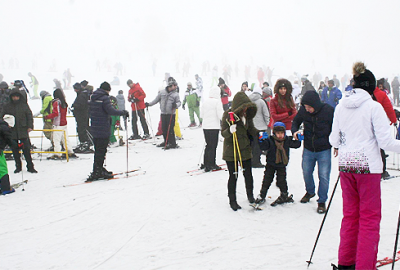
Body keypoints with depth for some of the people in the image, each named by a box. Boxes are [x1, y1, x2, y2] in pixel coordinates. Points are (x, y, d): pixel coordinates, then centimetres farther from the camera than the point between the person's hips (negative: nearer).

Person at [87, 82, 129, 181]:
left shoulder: (92, 98, 12)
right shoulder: (104, 98, -14)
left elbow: (90, 111, 19)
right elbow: (111, 111, -21)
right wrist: (124, 112, -13)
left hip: (94, 128, 8)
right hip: (103, 129, -8)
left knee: (98, 150, 17)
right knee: (101, 150, -4)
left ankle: (99, 169, 24)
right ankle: (97, 172, -3)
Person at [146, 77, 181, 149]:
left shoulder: (176, 94, 0)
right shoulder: (162, 92, 6)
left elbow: (179, 102, 1)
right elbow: (156, 99, 16)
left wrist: (176, 105, -22)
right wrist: (149, 104, 20)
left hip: (171, 114, -3)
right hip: (163, 113, 3)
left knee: (170, 129, -9)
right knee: (164, 129, 8)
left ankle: (173, 144, -2)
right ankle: (166, 142, 24)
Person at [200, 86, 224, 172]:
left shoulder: (205, 101, 5)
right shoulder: (217, 101, -12)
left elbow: (201, 115, 11)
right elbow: (220, 115, -16)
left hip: (205, 126, 6)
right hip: (214, 127, -6)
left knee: (208, 145, 16)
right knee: (213, 146, 1)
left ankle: (205, 163, 20)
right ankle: (211, 164, 4)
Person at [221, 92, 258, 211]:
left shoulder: (247, 114, 3)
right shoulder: (228, 114, -14)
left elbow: (251, 129, 14)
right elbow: (223, 133, -14)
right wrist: (230, 131, -35)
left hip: (245, 149, 5)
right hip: (231, 151, -5)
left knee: (248, 174, 13)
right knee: (233, 176, 2)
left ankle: (250, 195, 34)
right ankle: (232, 201, 16)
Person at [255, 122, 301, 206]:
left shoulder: (287, 140, -2)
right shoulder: (270, 140, -12)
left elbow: (296, 145, 5)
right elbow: (263, 147, -21)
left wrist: (298, 139, -13)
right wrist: (262, 140, -37)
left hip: (282, 165, 1)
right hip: (271, 164, -1)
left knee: (281, 181, 2)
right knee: (267, 180, 5)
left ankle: (285, 196, 22)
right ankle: (262, 195, 17)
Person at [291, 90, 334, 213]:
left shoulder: (329, 110, -18)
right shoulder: (303, 110, -10)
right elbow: (296, 121, 9)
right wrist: (295, 131, -11)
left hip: (324, 150, -3)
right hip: (308, 149, 3)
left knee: (324, 176, -2)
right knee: (306, 173, 16)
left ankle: (322, 201, 16)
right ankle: (310, 192, 45)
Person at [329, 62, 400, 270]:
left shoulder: (340, 107, 5)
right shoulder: (374, 107, -10)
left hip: (345, 165, 5)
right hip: (368, 166, -5)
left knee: (350, 215, 17)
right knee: (369, 217, 4)